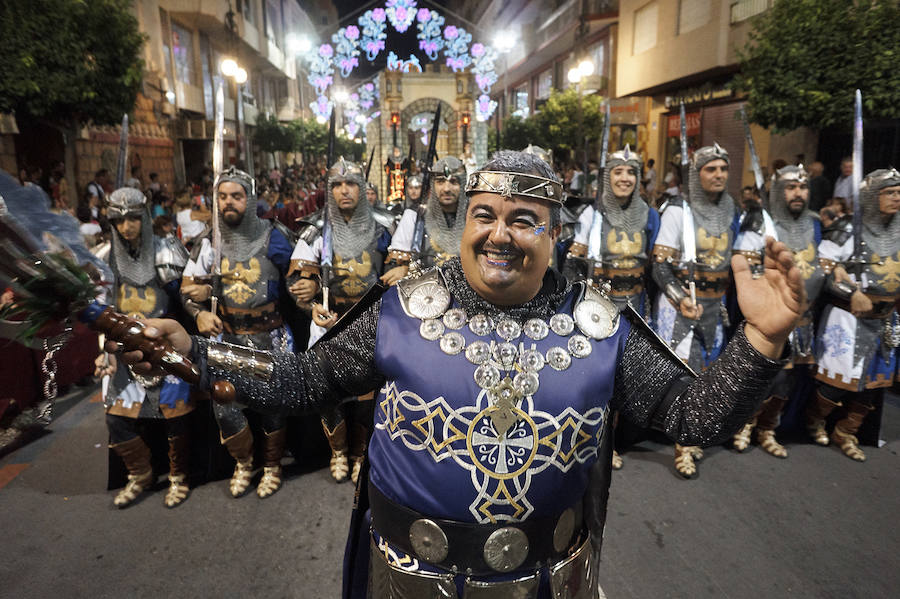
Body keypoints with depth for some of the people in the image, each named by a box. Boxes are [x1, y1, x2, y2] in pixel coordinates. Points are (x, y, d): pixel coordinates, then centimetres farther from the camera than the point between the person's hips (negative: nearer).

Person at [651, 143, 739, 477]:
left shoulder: (731, 214, 10)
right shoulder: (678, 211, -7)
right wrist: (681, 299, -23)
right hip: (678, 306, -5)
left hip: (715, 307, 6)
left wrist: (725, 302, 10)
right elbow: (660, 265, -11)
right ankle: (684, 448, 6)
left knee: (703, 374, 11)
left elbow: (730, 263, 19)